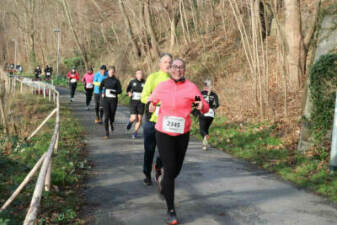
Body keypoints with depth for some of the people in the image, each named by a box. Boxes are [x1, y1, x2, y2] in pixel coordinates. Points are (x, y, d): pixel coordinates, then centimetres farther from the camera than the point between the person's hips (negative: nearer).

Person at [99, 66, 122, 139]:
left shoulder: (116, 81, -1)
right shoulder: (105, 80, 5)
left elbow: (120, 91, -4)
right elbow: (100, 87, 21)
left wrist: (113, 92, -19)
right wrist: (102, 93, 3)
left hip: (113, 100, -1)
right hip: (106, 100, 1)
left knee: (112, 115, 5)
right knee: (106, 116, -8)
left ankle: (111, 123, 44)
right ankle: (107, 133, -5)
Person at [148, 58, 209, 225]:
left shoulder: (191, 88, -7)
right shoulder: (161, 87, -1)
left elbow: (205, 108, -5)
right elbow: (151, 100, 17)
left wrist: (201, 106, -29)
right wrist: (151, 106, -6)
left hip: (182, 134, 1)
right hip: (164, 134, -1)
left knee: (176, 169, 14)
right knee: (170, 169, -10)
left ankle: (162, 181, 51)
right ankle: (171, 210, -1)